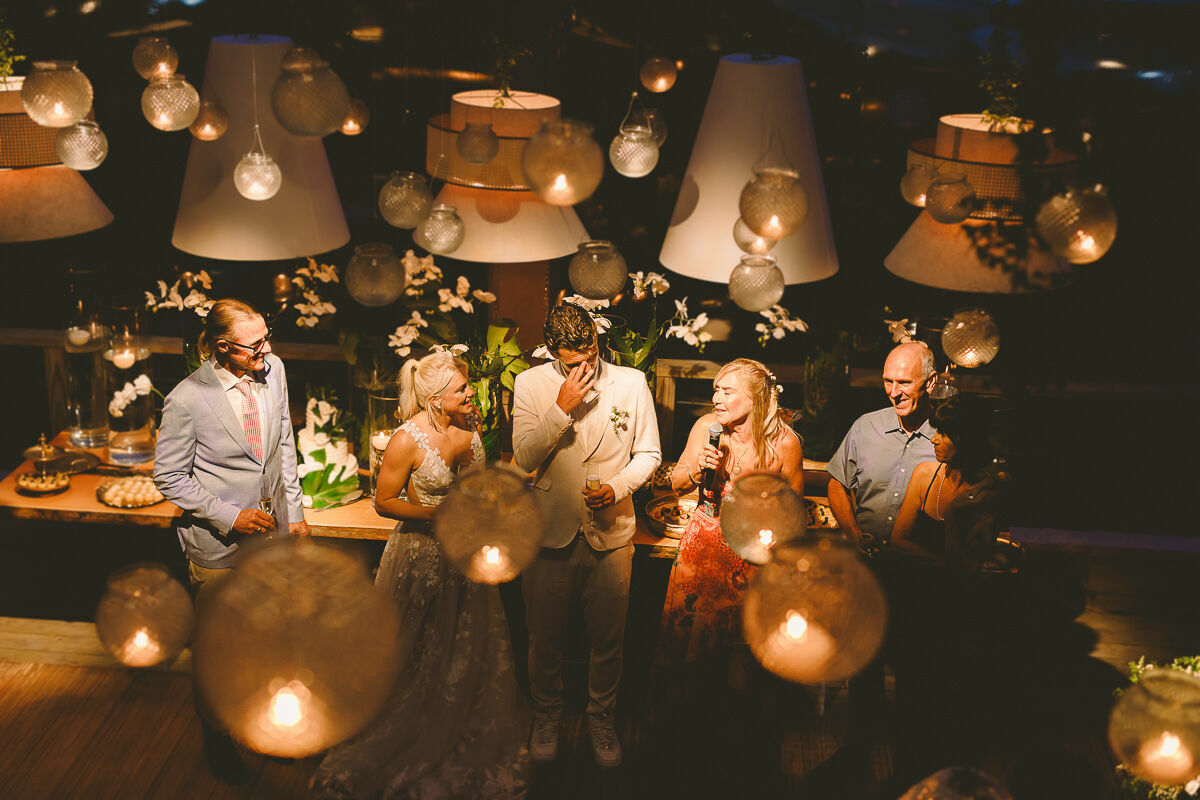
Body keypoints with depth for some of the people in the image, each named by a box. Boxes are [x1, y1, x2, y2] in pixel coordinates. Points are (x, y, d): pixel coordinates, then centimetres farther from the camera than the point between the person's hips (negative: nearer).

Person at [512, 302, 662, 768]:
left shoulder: (631, 383, -4)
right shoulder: (531, 384, -6)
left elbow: (648, 453, 3)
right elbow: (524, 459, -13)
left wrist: (617, 488, -15)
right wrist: (562, 408, -24)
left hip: (610, 533, 0)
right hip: (550, 533, 0)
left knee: (607, 637, 14)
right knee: (545, 637, 15)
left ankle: (601, 716, 37)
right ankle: (547, 713, 39)